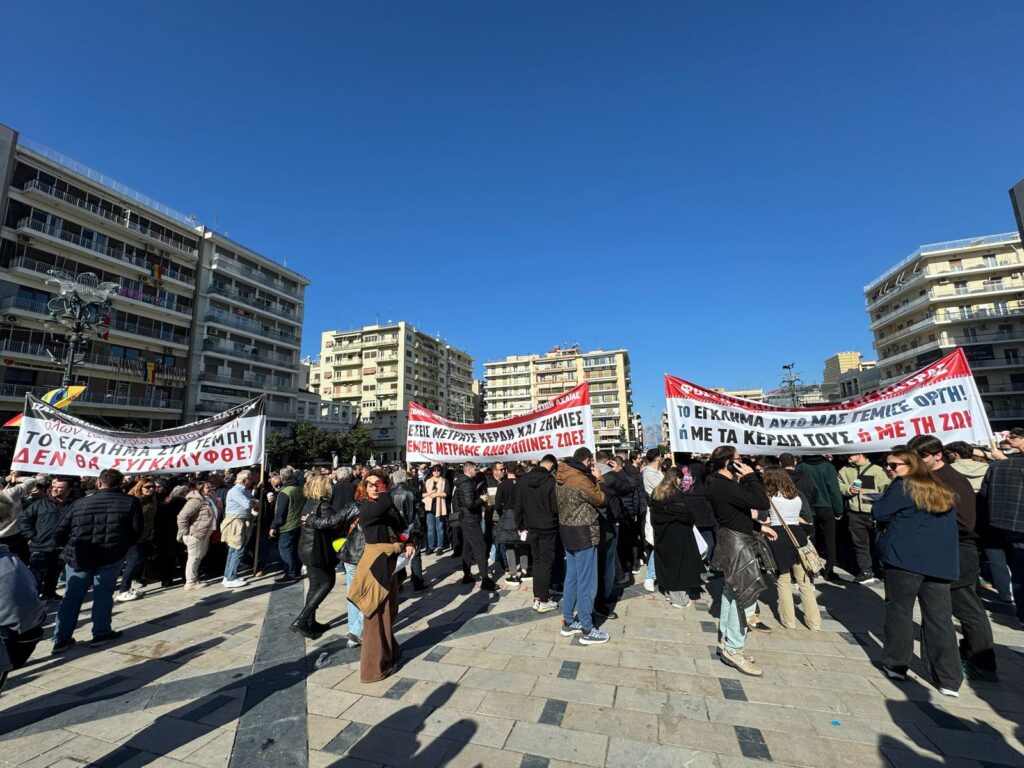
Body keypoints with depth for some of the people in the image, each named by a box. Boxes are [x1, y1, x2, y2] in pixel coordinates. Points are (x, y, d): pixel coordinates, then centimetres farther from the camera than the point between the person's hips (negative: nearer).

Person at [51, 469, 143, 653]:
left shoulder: (79, 503, 3)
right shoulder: (131, 502, -2)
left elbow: (60, 534, 6)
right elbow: (136, 532, -1)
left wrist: (73, 548, 23)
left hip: (78, 557, 2)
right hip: (110, 557, -2)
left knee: (71, 596, 15)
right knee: (103, 594, 11)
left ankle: (61, 639, 21)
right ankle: (101, 633, 18)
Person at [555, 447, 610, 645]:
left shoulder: (561, 477, 5)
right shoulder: (581, 479, -22)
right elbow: (599, 499, -9)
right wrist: (597, 479, 2)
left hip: (567, 531, 9)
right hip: (583, 533, -9)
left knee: (572, 578, 18)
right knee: (586, 582, 3)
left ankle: (568, 622, 28)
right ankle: (587, 630, 14)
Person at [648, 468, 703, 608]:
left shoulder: (656, 493, 5)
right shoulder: (677, 493, -14)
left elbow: (654, 514, 8)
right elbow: (687, 513, -18)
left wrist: (658, 526, 12)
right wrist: (690, 521, 0)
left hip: (662, 533, 6)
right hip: (677, 534, -6)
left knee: (667, 562, 14)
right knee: (679, 563, 3)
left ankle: (669, 592, 25)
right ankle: (679, 598, 8)